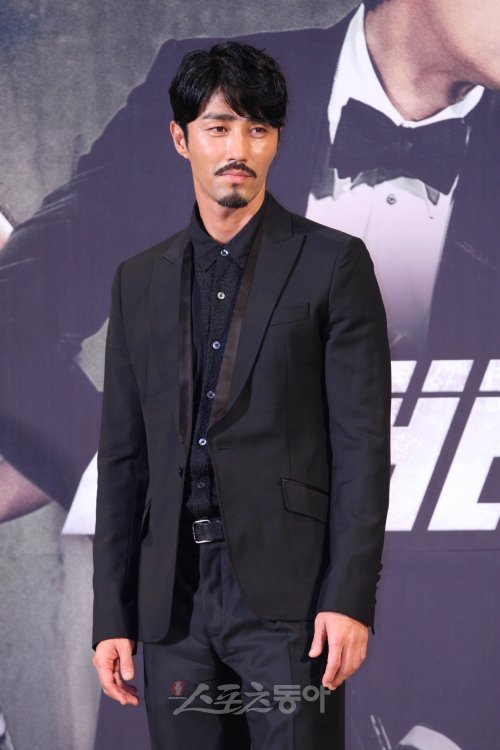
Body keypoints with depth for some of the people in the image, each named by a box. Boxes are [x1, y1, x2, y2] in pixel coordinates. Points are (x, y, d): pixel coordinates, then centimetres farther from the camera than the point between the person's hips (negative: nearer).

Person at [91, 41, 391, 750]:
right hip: (173, 600, 4)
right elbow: (123, 458, 13)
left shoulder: (333, 264, 1)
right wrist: (112, 616, 8)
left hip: (288, 592, -4)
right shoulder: (140, 280, 14)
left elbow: (362, 444, -4)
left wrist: (350, 599, -12)